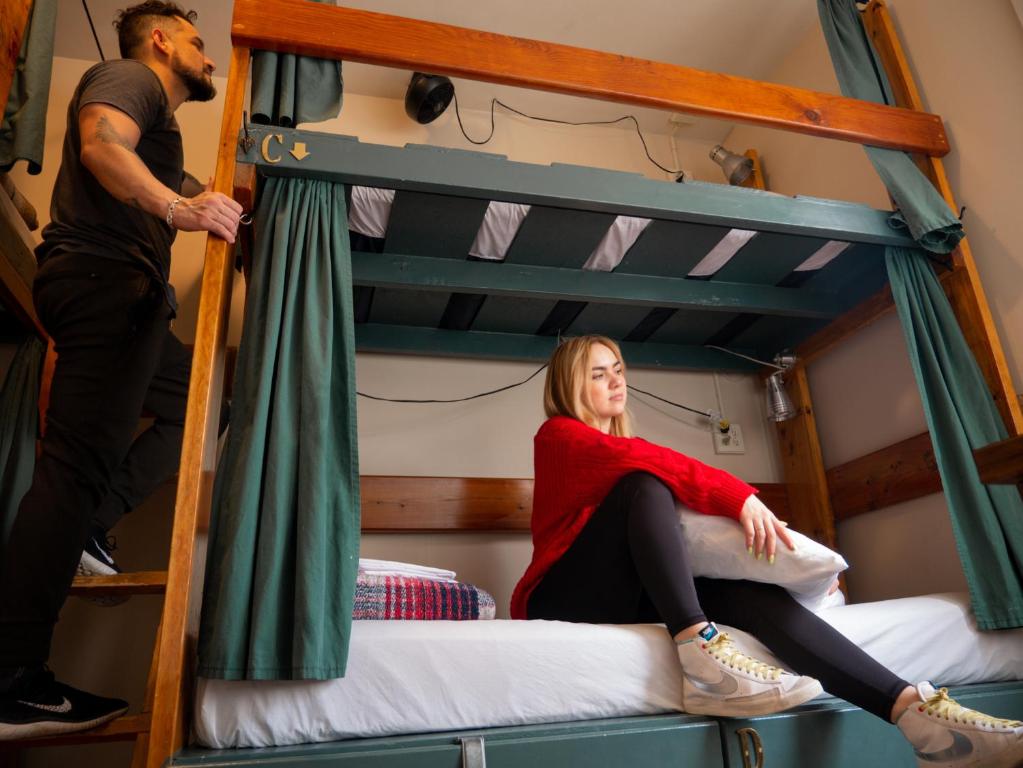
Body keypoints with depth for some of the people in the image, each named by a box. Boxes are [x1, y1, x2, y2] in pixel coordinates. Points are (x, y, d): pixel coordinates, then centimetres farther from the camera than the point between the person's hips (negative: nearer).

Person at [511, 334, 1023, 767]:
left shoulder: (621, 457, 22)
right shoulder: (557, 435, -1)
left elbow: (669, 518, 11)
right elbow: (639, 460, -21)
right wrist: (740, 497, -28)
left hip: (627, 597, 6)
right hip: (564, 600, -6)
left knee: (746, 588, -20)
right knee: (645, 482, -27)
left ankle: (912, 709, -32)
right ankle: (701, 659, -40)